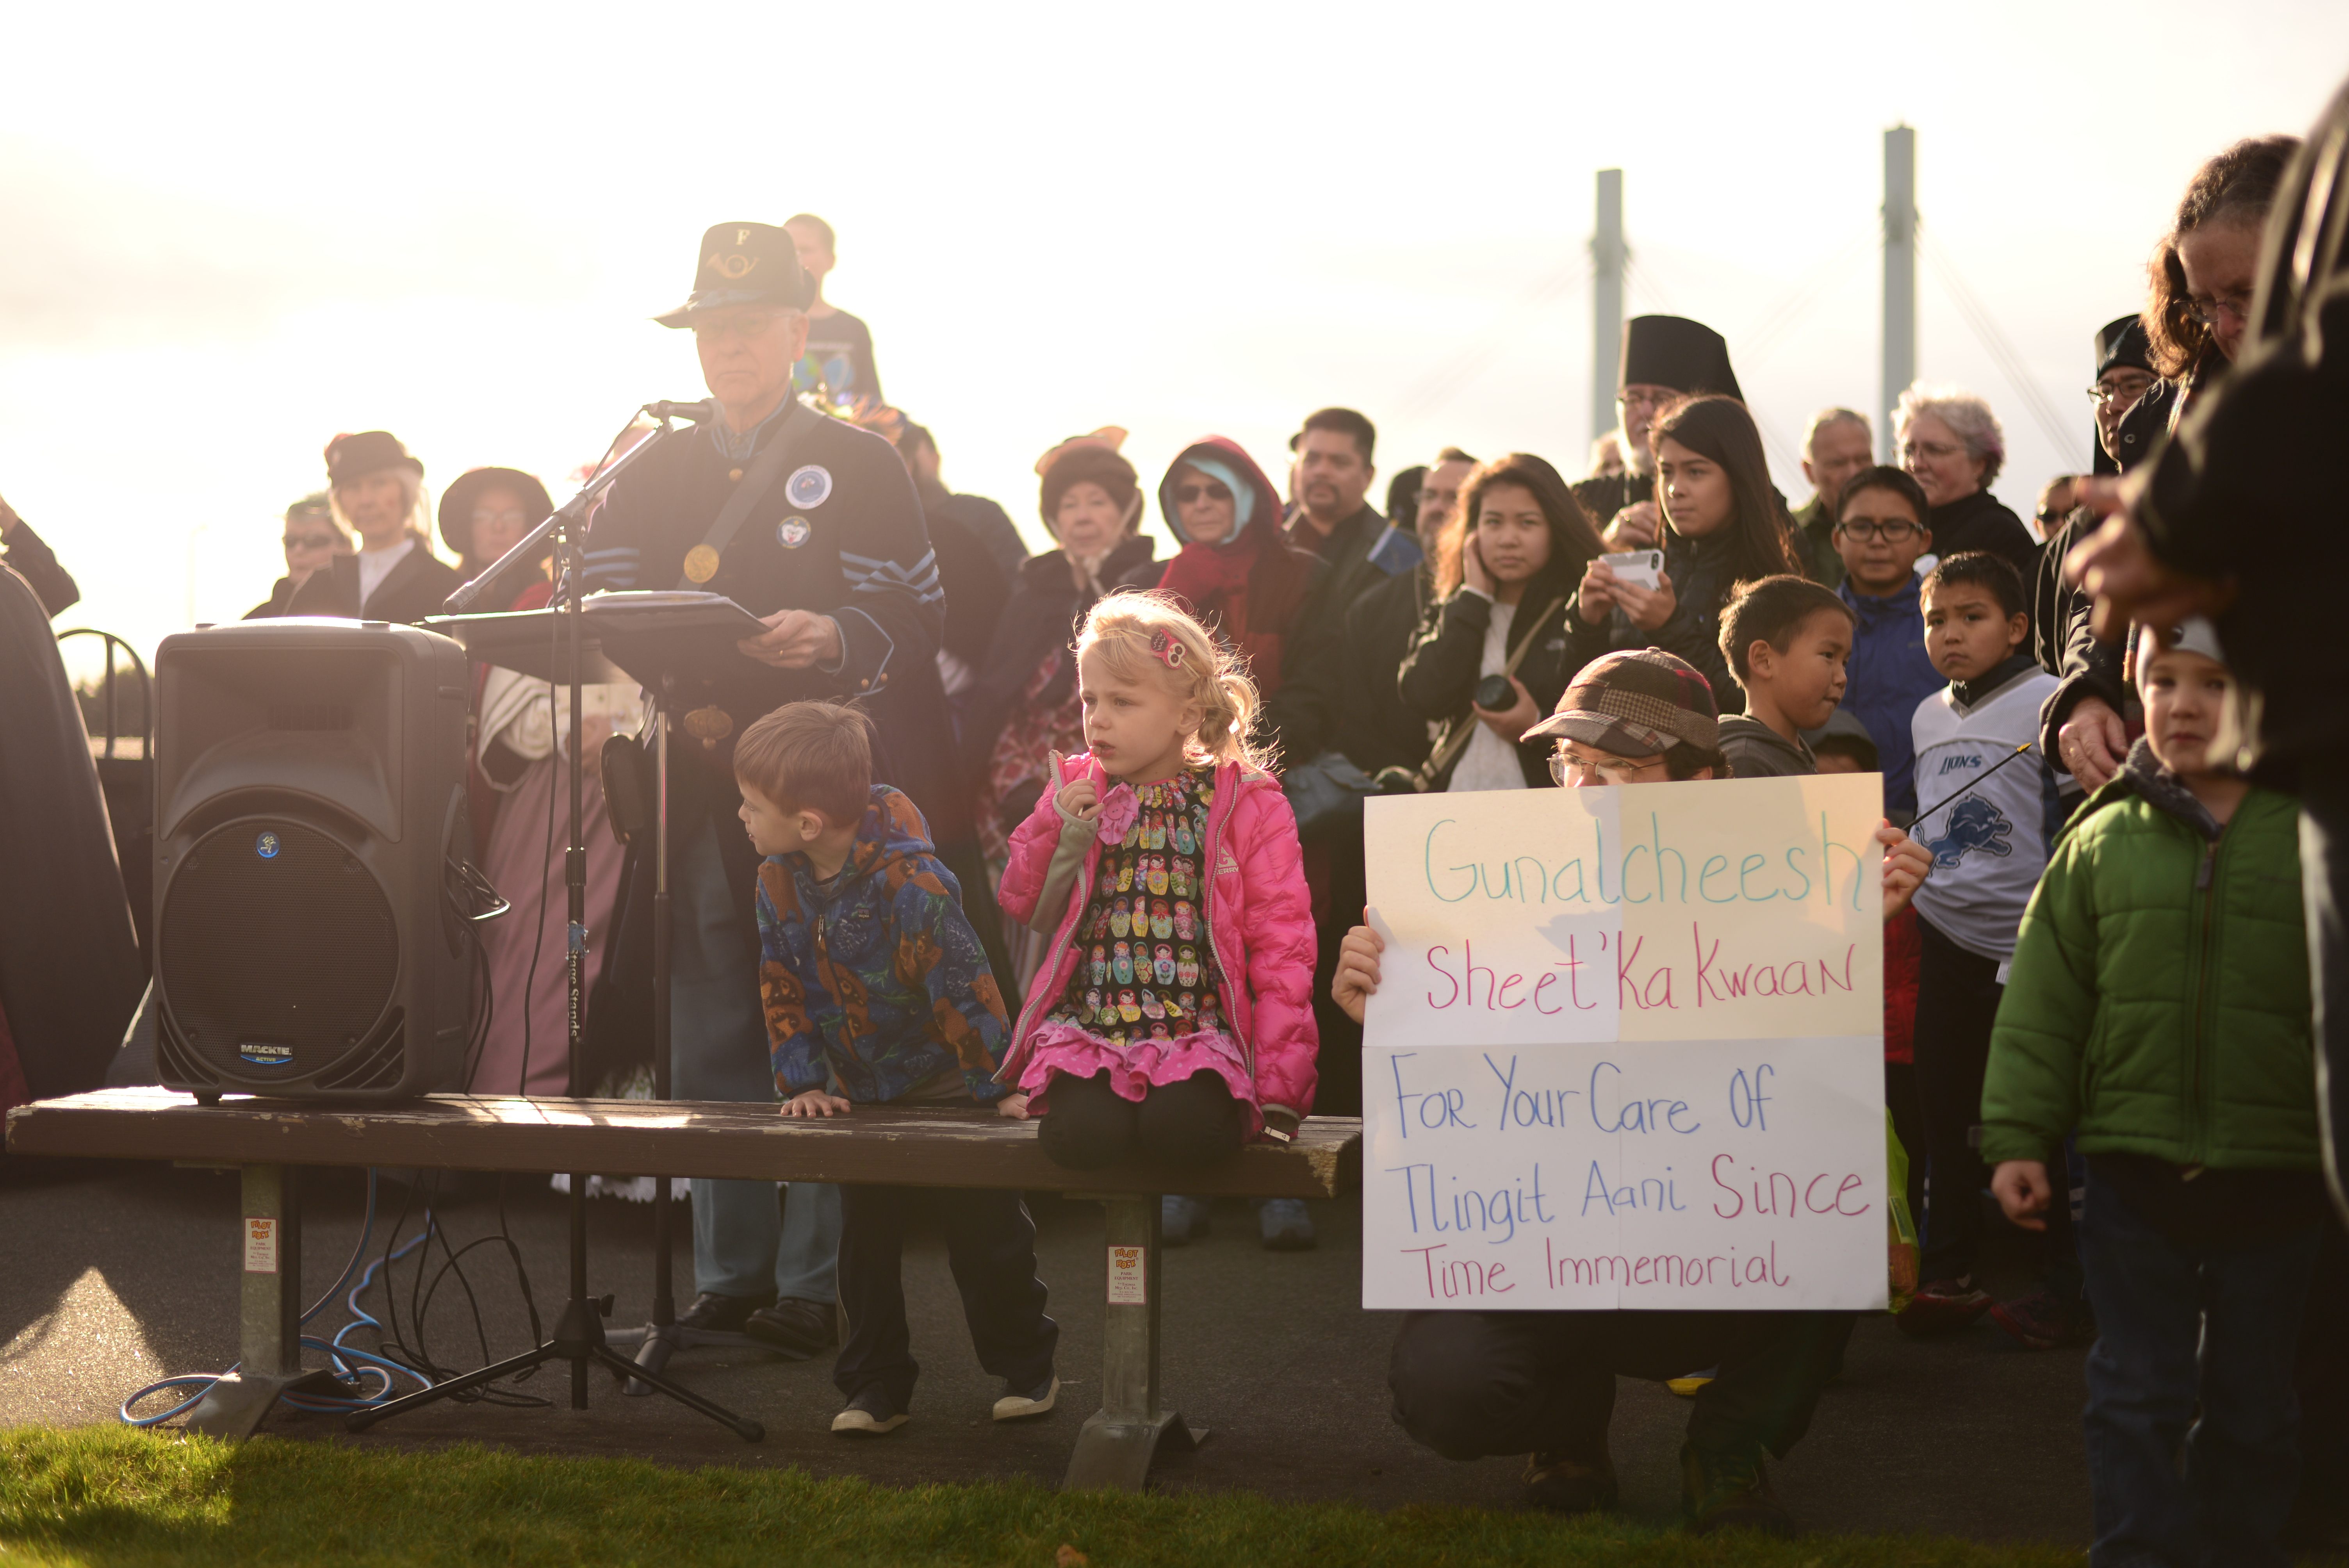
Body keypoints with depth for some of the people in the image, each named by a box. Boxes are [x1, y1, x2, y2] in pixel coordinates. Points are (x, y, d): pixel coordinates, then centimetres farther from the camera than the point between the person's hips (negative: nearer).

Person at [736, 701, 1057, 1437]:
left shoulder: (909, 881, -29)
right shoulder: (778, 881, -8)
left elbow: (964, 987, -25)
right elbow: (782, 987, 0)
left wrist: (1003, 1088, -21)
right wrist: (804, 1082, -8)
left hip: (948, 1092, -6)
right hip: (859, 1094, 6)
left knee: (984, 1233, 6)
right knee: (864, 1244, 7)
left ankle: (1025, 1368, 22)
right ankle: (876, 1385, 17)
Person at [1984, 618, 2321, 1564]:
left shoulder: (2309, 836, -3)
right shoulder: (2104, 840, 1)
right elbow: (2043, 1004, 3)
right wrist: (2018, 1138, -1)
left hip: (2272, 1173, 0)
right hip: (2134, 1166, 0)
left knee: (2253, 1405, 12)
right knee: (2137, 1396, 4)